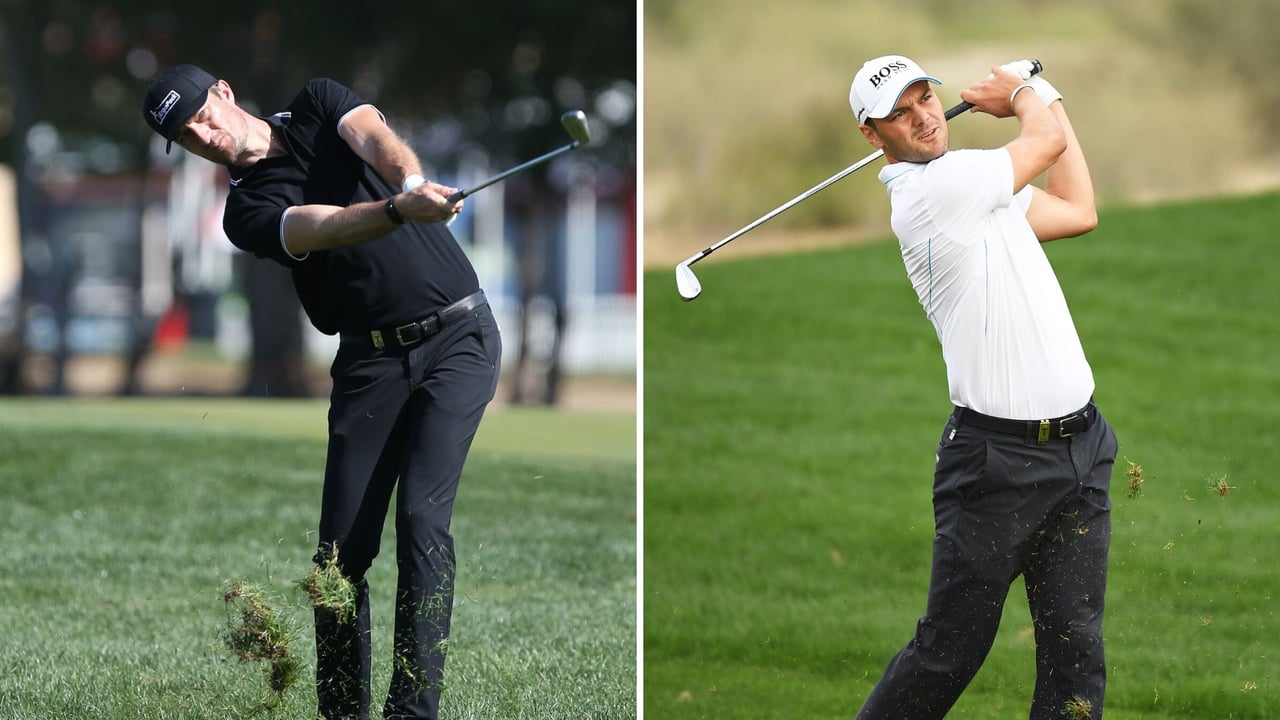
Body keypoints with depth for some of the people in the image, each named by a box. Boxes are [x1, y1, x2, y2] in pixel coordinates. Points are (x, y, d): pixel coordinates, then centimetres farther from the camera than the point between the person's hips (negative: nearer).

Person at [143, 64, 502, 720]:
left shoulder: (319, 104, 7)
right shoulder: (247, 211, 1)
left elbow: (377, 139, -15)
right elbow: (328, 227, -19)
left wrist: (411, 181, -39)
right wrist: (401, 209, -40)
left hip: (459, 334, -2)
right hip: (373, 358, 2)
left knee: (422, 518, -15)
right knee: (341, 547, -4)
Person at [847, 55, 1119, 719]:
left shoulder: (976, 188, 15)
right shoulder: (929, 191, -13)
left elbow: (1078, 211, 24)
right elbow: (1049, 140, -4)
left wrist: (1042, 92, 24)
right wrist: (1021, 92, 17)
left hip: (1079, 449, 8)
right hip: (998, 458, -8)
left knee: (1075, 648, 1)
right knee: (949, 651, -3)